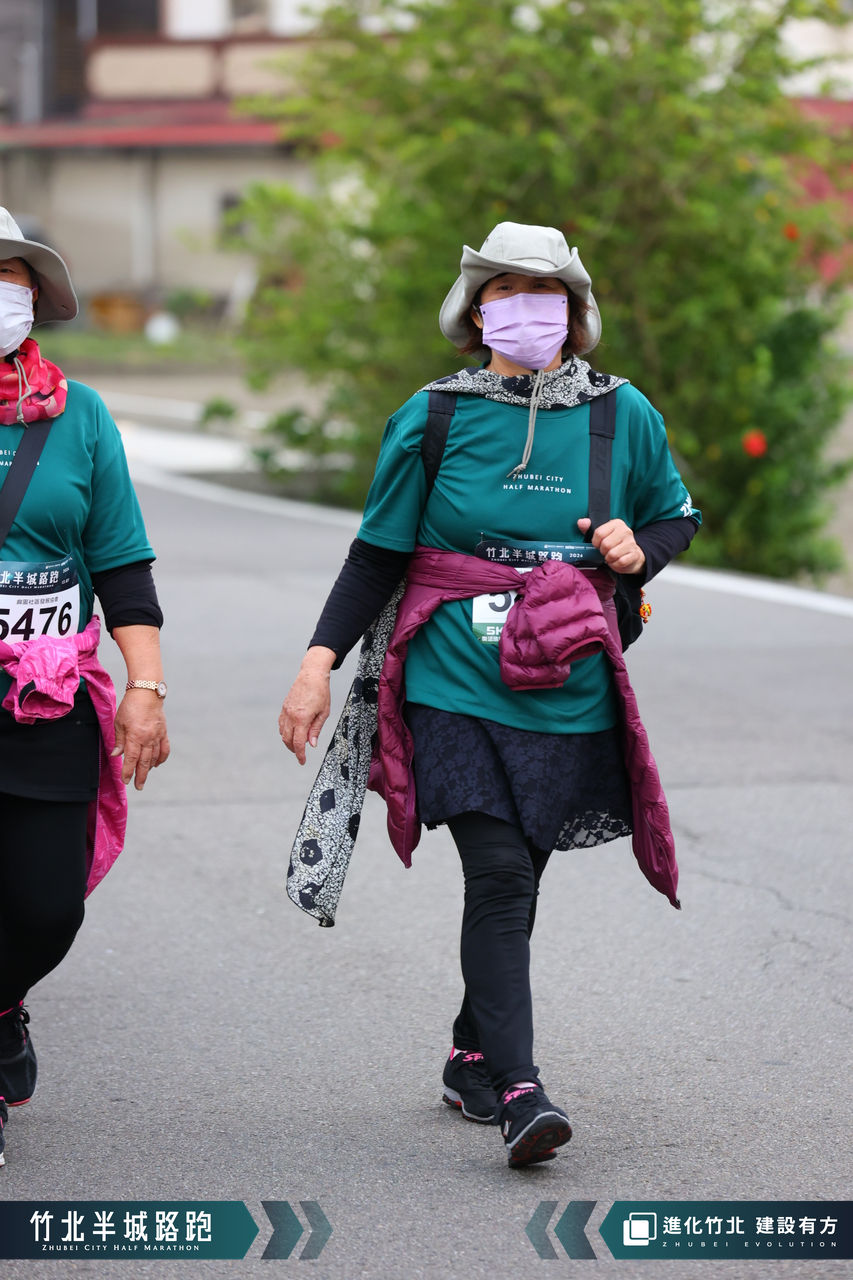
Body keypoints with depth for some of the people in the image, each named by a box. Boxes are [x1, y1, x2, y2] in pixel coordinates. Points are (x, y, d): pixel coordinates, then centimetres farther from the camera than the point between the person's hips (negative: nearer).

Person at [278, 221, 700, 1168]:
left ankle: (471, 1058, 30)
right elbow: (378, 553, 5)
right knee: (498, 875, -15)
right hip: (457, 687, -3)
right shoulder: (434, 417, 0)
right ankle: (518, 1091, -19)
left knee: (517, 877, 10)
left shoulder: (623, 414, 5)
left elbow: (678, 515, 20)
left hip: (567, 694, 3)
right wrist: (320, 660, -3)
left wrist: (638, 547, -4)